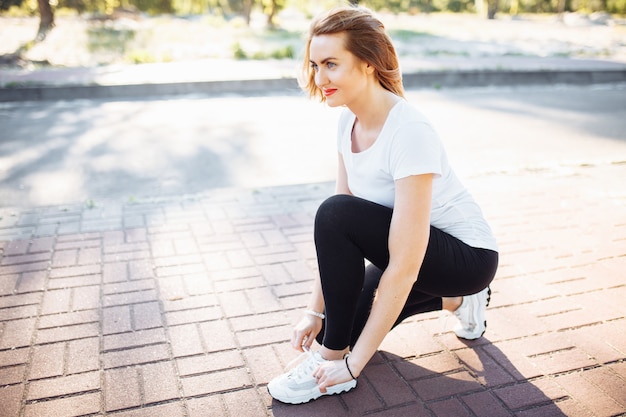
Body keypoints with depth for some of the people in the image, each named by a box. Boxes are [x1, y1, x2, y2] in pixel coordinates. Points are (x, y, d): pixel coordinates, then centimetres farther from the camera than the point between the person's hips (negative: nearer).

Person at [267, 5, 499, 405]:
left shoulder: (410, 132, -31)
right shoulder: (349, 121, -6)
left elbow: (404, 266, -31)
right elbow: (335, 237, -2)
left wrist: (353, 363, -26)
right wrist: (316, 311, -3)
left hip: (468, 255, -8)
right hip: (414, 254, 8)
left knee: (336, 214, -28)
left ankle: (334, 356, -11)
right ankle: (454, 299, 18)